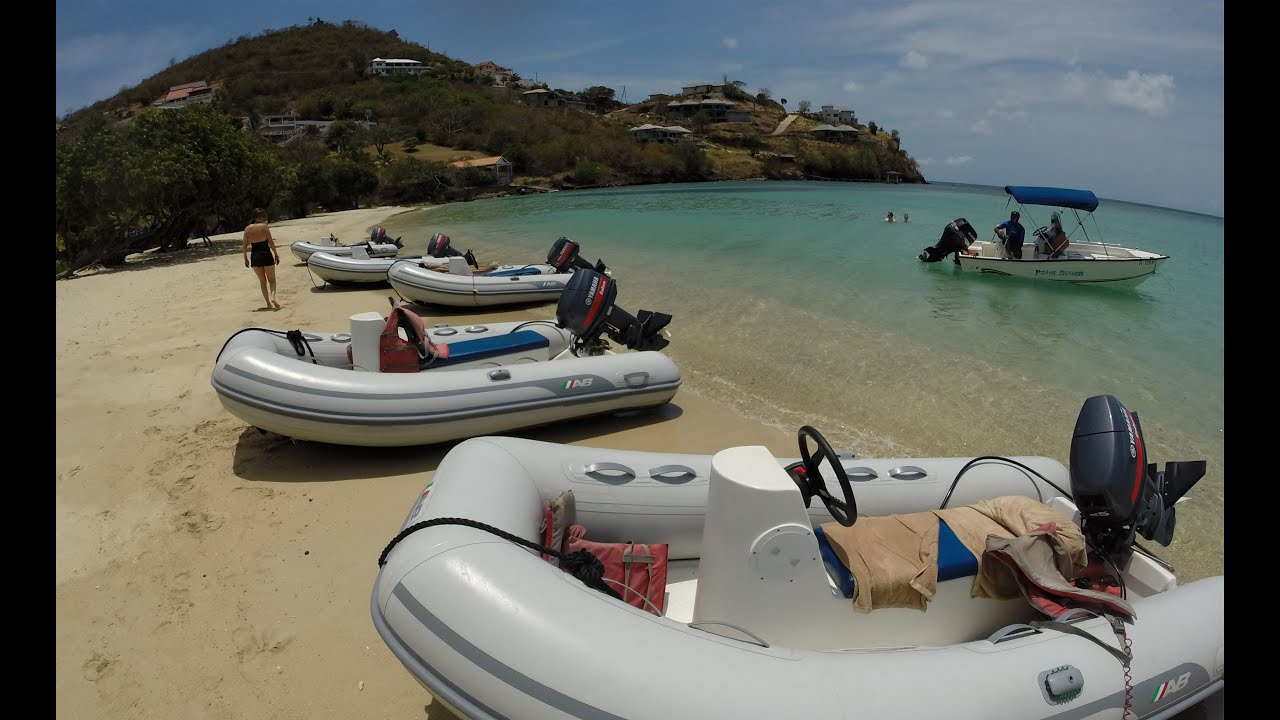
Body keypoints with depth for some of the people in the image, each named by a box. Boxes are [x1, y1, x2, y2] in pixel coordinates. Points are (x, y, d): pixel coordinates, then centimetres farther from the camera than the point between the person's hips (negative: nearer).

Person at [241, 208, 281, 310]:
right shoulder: (264, 227, -8)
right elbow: (271, 242, -10)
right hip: (266, 255, -3)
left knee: (262, 281, 16)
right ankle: (273, 297, -19)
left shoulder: (247, 229, 4)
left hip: (254, 256, 3)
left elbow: (244, 246, 5)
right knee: (271, 279, 8)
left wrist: (246, 258, 12)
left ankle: (269, 304, 14)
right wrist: (276, 255, -2)